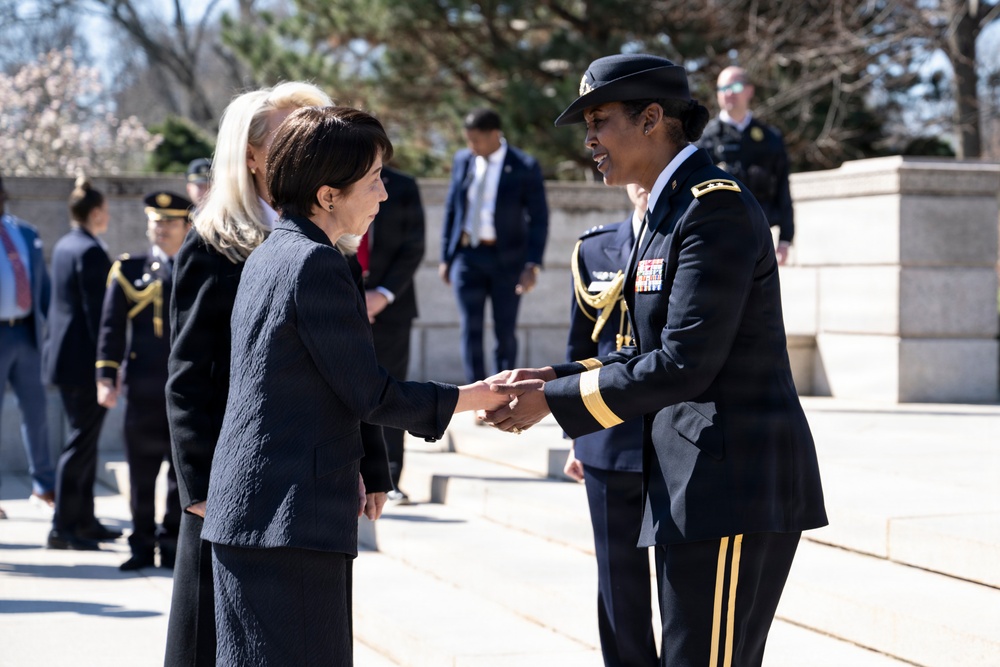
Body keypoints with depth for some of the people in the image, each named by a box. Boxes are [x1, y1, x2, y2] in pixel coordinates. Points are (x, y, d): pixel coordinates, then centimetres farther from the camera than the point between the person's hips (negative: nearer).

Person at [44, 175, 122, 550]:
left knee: (84, 439, 16)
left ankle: (84, 521, 22)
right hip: (84, 360, -10)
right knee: (81, 443, -4)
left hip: (64, 353, 10)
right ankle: (63, 529, -1)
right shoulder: (91, 252, -17)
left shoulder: (64, 247, 12)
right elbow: (97, 312, -20)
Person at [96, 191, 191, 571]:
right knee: (141, 472, 4)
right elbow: (111, 328, 5)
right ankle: (142, 546, 14)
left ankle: (171, 545, 12)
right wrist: (106, 378, -4)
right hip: (144, 389, 0)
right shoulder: (129, 271, 8)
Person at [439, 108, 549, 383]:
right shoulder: (463, 160, 4)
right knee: (471, 329, -3)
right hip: (467, 255, 3)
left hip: (506, 258, -3)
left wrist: (533, 265, -16)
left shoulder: (525, 167, -8)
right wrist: (446, 257, 8)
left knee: (505, 332, 4)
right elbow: (451, 209, 10)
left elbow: (539, 219, -7)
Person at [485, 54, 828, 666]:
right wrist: (554, 377, 7)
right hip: (694, 478, 10)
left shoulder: (716, 206, -15)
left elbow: (685, 363, -20)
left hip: (738, 480, -10)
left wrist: (553, 399, -13)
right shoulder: (671, 207, 16)